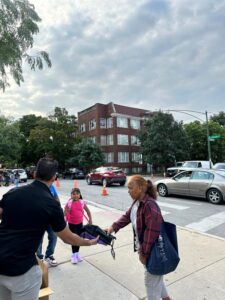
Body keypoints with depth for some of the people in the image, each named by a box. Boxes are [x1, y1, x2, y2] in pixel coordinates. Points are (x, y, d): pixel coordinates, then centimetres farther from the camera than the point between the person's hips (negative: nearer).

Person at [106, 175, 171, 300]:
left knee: (151, 281, 11)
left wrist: (144, 252, -24)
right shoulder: (137, 202, 1)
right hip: (145, 247, 10)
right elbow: (127, 217, 7)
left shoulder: (150, 205, -30)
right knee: (155, 277, 29)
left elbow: (151, 232, -31)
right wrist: (113, 227, -6)